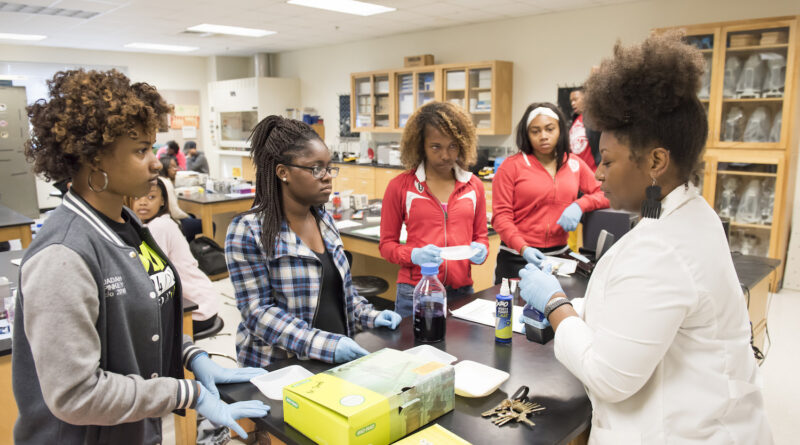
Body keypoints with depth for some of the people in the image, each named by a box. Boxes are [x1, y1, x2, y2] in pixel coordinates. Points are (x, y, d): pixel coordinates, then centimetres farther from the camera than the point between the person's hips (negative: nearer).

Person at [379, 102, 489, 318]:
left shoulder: (474, 185, 6)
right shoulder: (400, 186, -3)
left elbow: (481, 235, 15)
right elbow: (387, 244, 1)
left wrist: (481, 250, -7)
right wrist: (413, 255, -18)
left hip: (462, 291, 3)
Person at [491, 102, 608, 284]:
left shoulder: (574, 163, 7)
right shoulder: (511, 166, -5)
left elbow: (604, 194, 11)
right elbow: (501, 215, -9)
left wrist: (579, 205, -9)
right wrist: (523, 248, -23)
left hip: (559, 254, 4)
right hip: (517, 258, -3)